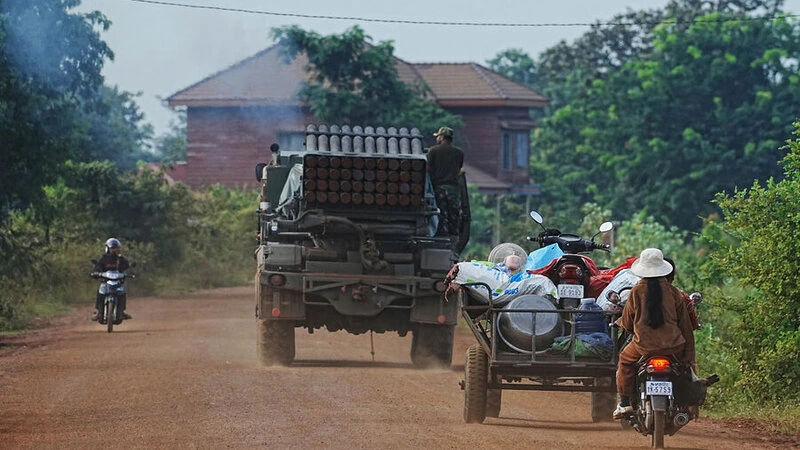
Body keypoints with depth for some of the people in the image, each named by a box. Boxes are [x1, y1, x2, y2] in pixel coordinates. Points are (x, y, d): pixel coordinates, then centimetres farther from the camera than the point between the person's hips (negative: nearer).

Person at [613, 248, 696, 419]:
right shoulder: (672, 291, 0)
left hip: (645, 345, -1)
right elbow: (685, 323, 2)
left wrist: (620, 322, 33)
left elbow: (627, 323, 7)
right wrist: (690, 356, 8)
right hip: (673, 346, 1)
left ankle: (625, 403, 20)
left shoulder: (637, 291, -3)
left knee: (625, 360, 26)